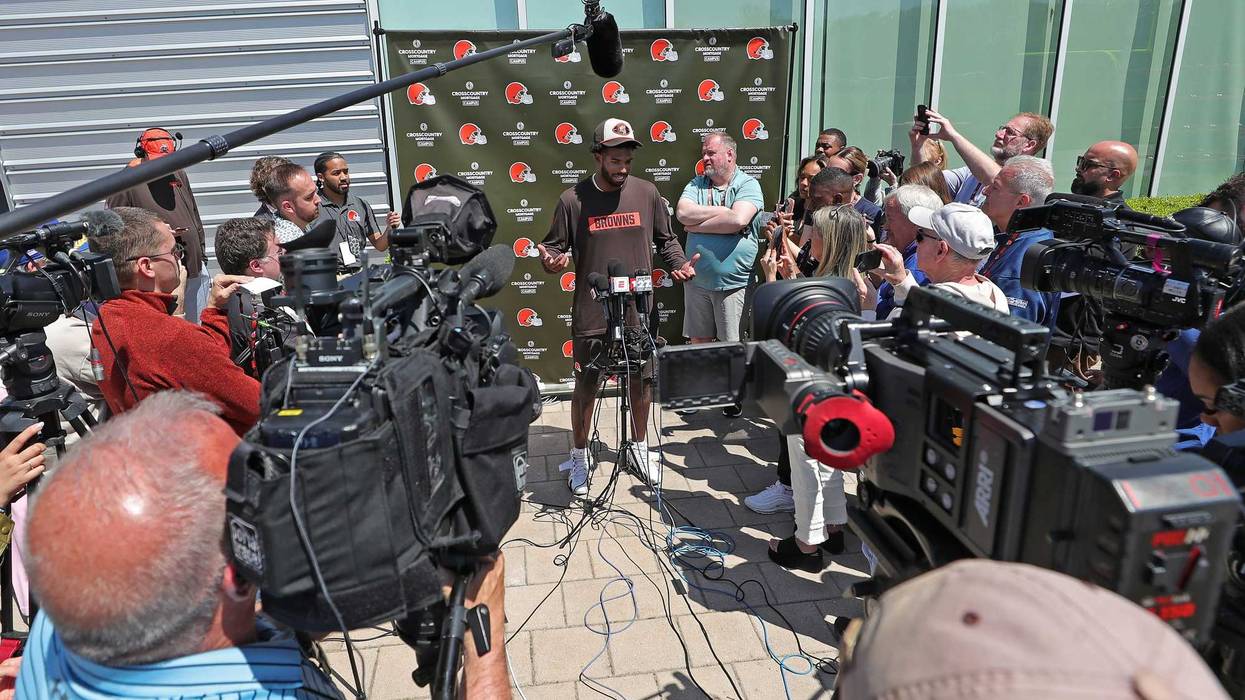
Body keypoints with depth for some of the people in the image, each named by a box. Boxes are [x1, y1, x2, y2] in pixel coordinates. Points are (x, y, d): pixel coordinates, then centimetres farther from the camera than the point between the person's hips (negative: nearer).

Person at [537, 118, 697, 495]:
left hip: (639, 311, 3)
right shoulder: (573, 200, -6)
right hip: (591, 315, -2)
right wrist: (551, 261, -21)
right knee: (586, 387, 8)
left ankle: (639, 448, 38)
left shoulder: (647, 193, 1)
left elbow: (666, 239, 12)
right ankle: (579, 457, 29)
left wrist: (680, 263, -7)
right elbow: (556, 247, 1)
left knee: (642, 381, 15)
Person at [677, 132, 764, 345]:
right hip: (696, 281, 4)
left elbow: (738, 220, -22)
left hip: (733, 283, -4)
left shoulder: (748, 184, -3)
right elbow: (682, 213, -9)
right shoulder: (697, 184, 10)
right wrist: (723, 210, -11)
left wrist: (697, 225, -10)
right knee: (698, 342, 13)